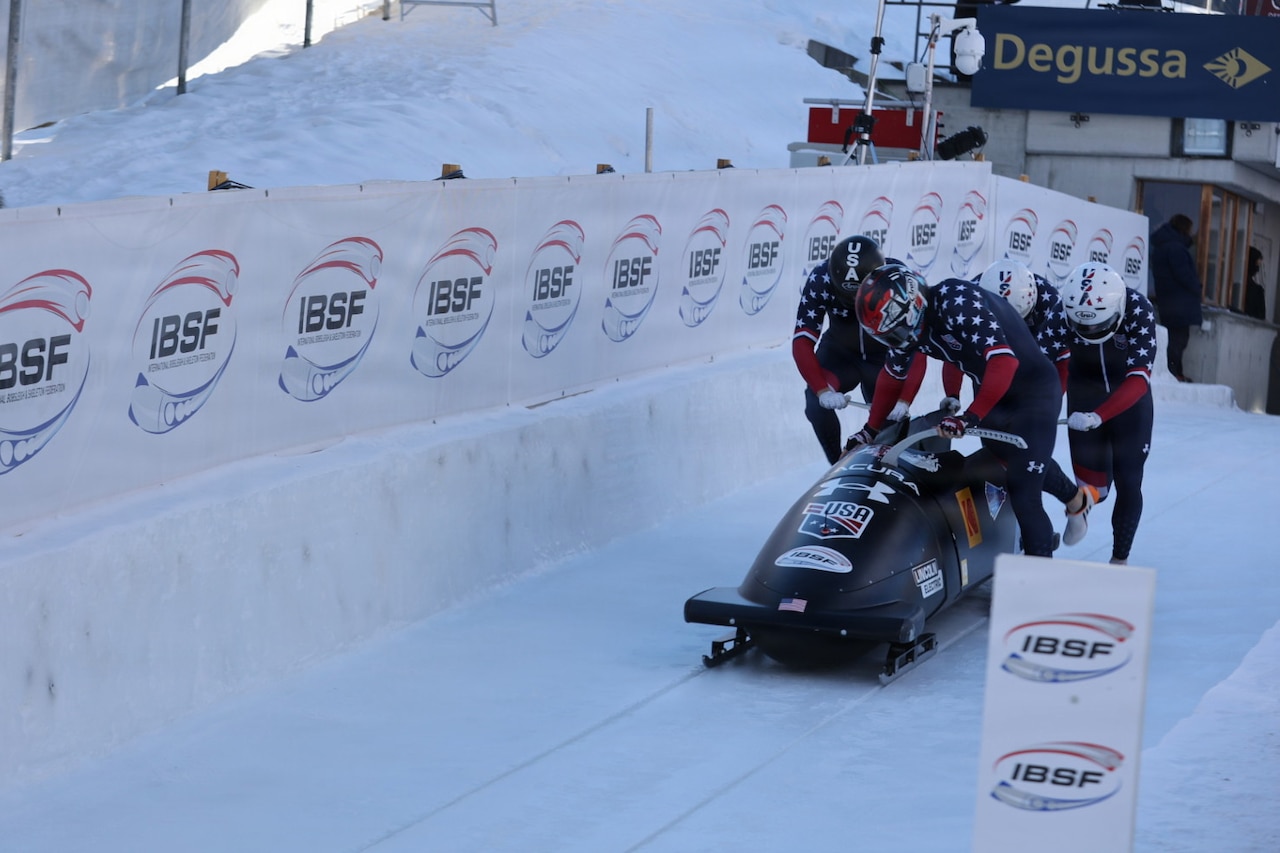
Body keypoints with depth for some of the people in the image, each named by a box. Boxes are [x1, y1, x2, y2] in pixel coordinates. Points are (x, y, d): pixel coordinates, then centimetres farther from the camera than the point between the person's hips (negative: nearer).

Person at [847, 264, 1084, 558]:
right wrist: (872, 429, 9)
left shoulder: (958, 302, -31)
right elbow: (891, 376, 11)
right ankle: (1075, 497, 54)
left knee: (1022, 492, -15)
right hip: (990, 394, 9)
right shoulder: (907, 321, -7)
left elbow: (1004, 362, -41)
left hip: (1034, 393, -9)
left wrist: (970, 417, -47)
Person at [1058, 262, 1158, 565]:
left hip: (1130, 399, -1)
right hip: (1085, 397, 1)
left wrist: (1098, 416, -48)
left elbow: (1139, 380, -36)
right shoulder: (1064, 310, -25)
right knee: (1094, 485, -7)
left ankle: (1120, 558, 17)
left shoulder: (1139, 310, -29)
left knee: (1129, 484, -2)